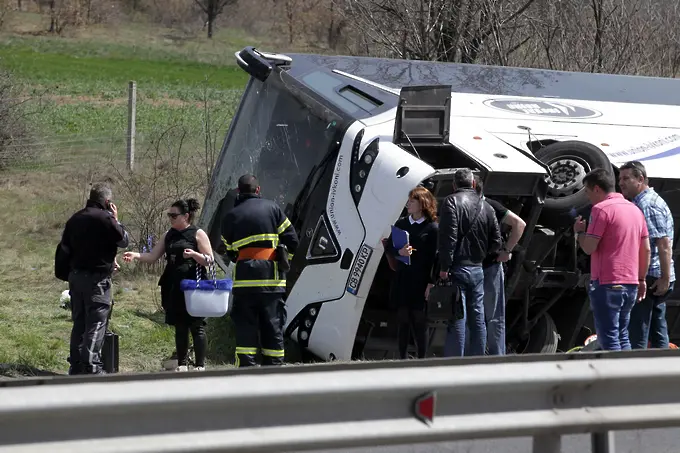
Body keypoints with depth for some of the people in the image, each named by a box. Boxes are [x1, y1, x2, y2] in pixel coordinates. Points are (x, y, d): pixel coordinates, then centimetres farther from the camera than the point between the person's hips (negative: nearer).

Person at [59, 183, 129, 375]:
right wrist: (116, 220, 6)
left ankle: (76, 364, 18)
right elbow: (124, 241, -5)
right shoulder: (105, 218, -14)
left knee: (79, 322, 14)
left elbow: (65, 246, 15)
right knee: (96, 323, -6)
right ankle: (91, 366, -12)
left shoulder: (75, 218, 9)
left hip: (75, 276, 7)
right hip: (97, 278, -7)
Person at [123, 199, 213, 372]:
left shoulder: (198, 234, -3)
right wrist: (136, 255, -6)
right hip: (174, 288, 6)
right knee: (180, 326, 9)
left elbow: (209, 260, -6)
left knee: (196, 326, -3)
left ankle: (200, 365, 1)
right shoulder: (169, 235, 13)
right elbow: (153, 256, 10)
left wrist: (194, 254, -23)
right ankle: (182, 364, 15)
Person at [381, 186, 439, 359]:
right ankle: (402, 359, 12)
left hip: (421, 282, -4)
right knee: (403, 321, 6)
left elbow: (435, 257, -7)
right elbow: (389, 248, 11)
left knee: (419, 322, -2)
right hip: (402, 280, 4)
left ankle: (421, 359, 4)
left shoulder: (432, 228, -4)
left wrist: (432, 283, -13)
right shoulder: (401, 224, 11)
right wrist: (400, 252, -12)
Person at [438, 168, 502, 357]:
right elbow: (496, 242, 14)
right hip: (478, 269, 6)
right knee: (477, 319, 11)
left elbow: (448, 237, -16)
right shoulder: (485, 207, 13)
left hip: (458, 269, -6)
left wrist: (444, 267, -16)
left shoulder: (452, 202, -6)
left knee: (457, 320, -8)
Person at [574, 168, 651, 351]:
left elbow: (589, 247, -16)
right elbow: (646, 249, 14)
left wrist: (579, 231, 3)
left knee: (609, 339, -5)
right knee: (622, 336, 15)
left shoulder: (601, 209, -11)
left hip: (606, 283, -8)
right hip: (631, 283, 8)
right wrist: (642, 279, 20)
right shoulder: (635, 209, 14)